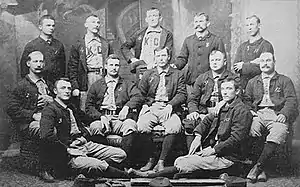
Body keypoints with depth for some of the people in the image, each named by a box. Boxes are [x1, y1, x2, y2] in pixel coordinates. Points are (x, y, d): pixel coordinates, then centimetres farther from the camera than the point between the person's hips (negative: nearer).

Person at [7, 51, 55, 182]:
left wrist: (50, 100, 0)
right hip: (28, 124, -5)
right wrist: (33, 115, -14)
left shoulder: (47, 84, 20)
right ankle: (44, 171, -18)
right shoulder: (22, 86, 2)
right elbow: (11, 108, -6)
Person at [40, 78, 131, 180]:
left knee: (120, 154, -4)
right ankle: (127, 176, -11)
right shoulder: (50, 110, -5)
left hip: (86, 144, 9)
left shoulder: (71, 107, 21)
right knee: (97, 165, -32)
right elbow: (46, 136, -20)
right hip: (70, 150, -9)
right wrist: (67, 149, -15)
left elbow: (86, 120, 37)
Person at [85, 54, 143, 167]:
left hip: (120, 119, 0)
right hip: (101, 118, 0)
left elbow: (138, 97, 2)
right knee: (95, 127, -34)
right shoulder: (96, 85, 22)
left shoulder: (127, 84, 21)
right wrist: (101, 116, -9)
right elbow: (89, 107, 11)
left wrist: (127, 107, -18)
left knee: (130, 124, -34)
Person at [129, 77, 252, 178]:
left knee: (183, 164, -19)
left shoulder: (242, 111, -11)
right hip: (215, 150, 9)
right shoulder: (223, 107, 19)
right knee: (179, 161, -5)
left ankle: (150, 175, -19)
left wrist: (213, 150, -18)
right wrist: (198, 136, 1)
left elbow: (236, 139, -18)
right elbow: (207, 120, 20)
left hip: (227, 158, -9)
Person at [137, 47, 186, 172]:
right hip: (151, 108, 1)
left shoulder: (177, 74, 16)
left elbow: (182, 94, 5)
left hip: (169, 108, -1)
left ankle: (161, 161, -23)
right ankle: (151, 159, -10)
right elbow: (139, 93, 14)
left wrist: (170, 105, -12)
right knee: (142, 126, -30)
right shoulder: (148, 74, 21)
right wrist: (151, 102, -5)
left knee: (175, 127, -34)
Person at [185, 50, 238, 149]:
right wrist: (194, 111, -3)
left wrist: (224, 102, -20)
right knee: (189, 122, -27)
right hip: (202, 113, 3)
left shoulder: (233, 78, 12)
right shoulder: (202, 78, 22)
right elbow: (192, 99, 17)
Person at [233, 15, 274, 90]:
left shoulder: (266, 45, -1)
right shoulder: (242, 46, 16)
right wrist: (251, 63, -9)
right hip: (243, 86, 4)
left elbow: (261, 69, -11)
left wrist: (243, 65, -2)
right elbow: (235, 67, 4)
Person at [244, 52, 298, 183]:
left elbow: (292, 101, 7)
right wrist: (250, 112, -3)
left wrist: (284, 114, -12)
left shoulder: (284, 81, 20)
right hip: (257, 113, 2)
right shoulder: (253, 82, 28)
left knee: (279, 131, -36)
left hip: (276, 114, -1)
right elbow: (246, 100, 19)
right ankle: (261, 171, -27)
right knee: (250, 130, -32)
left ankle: (258, 166, -34)